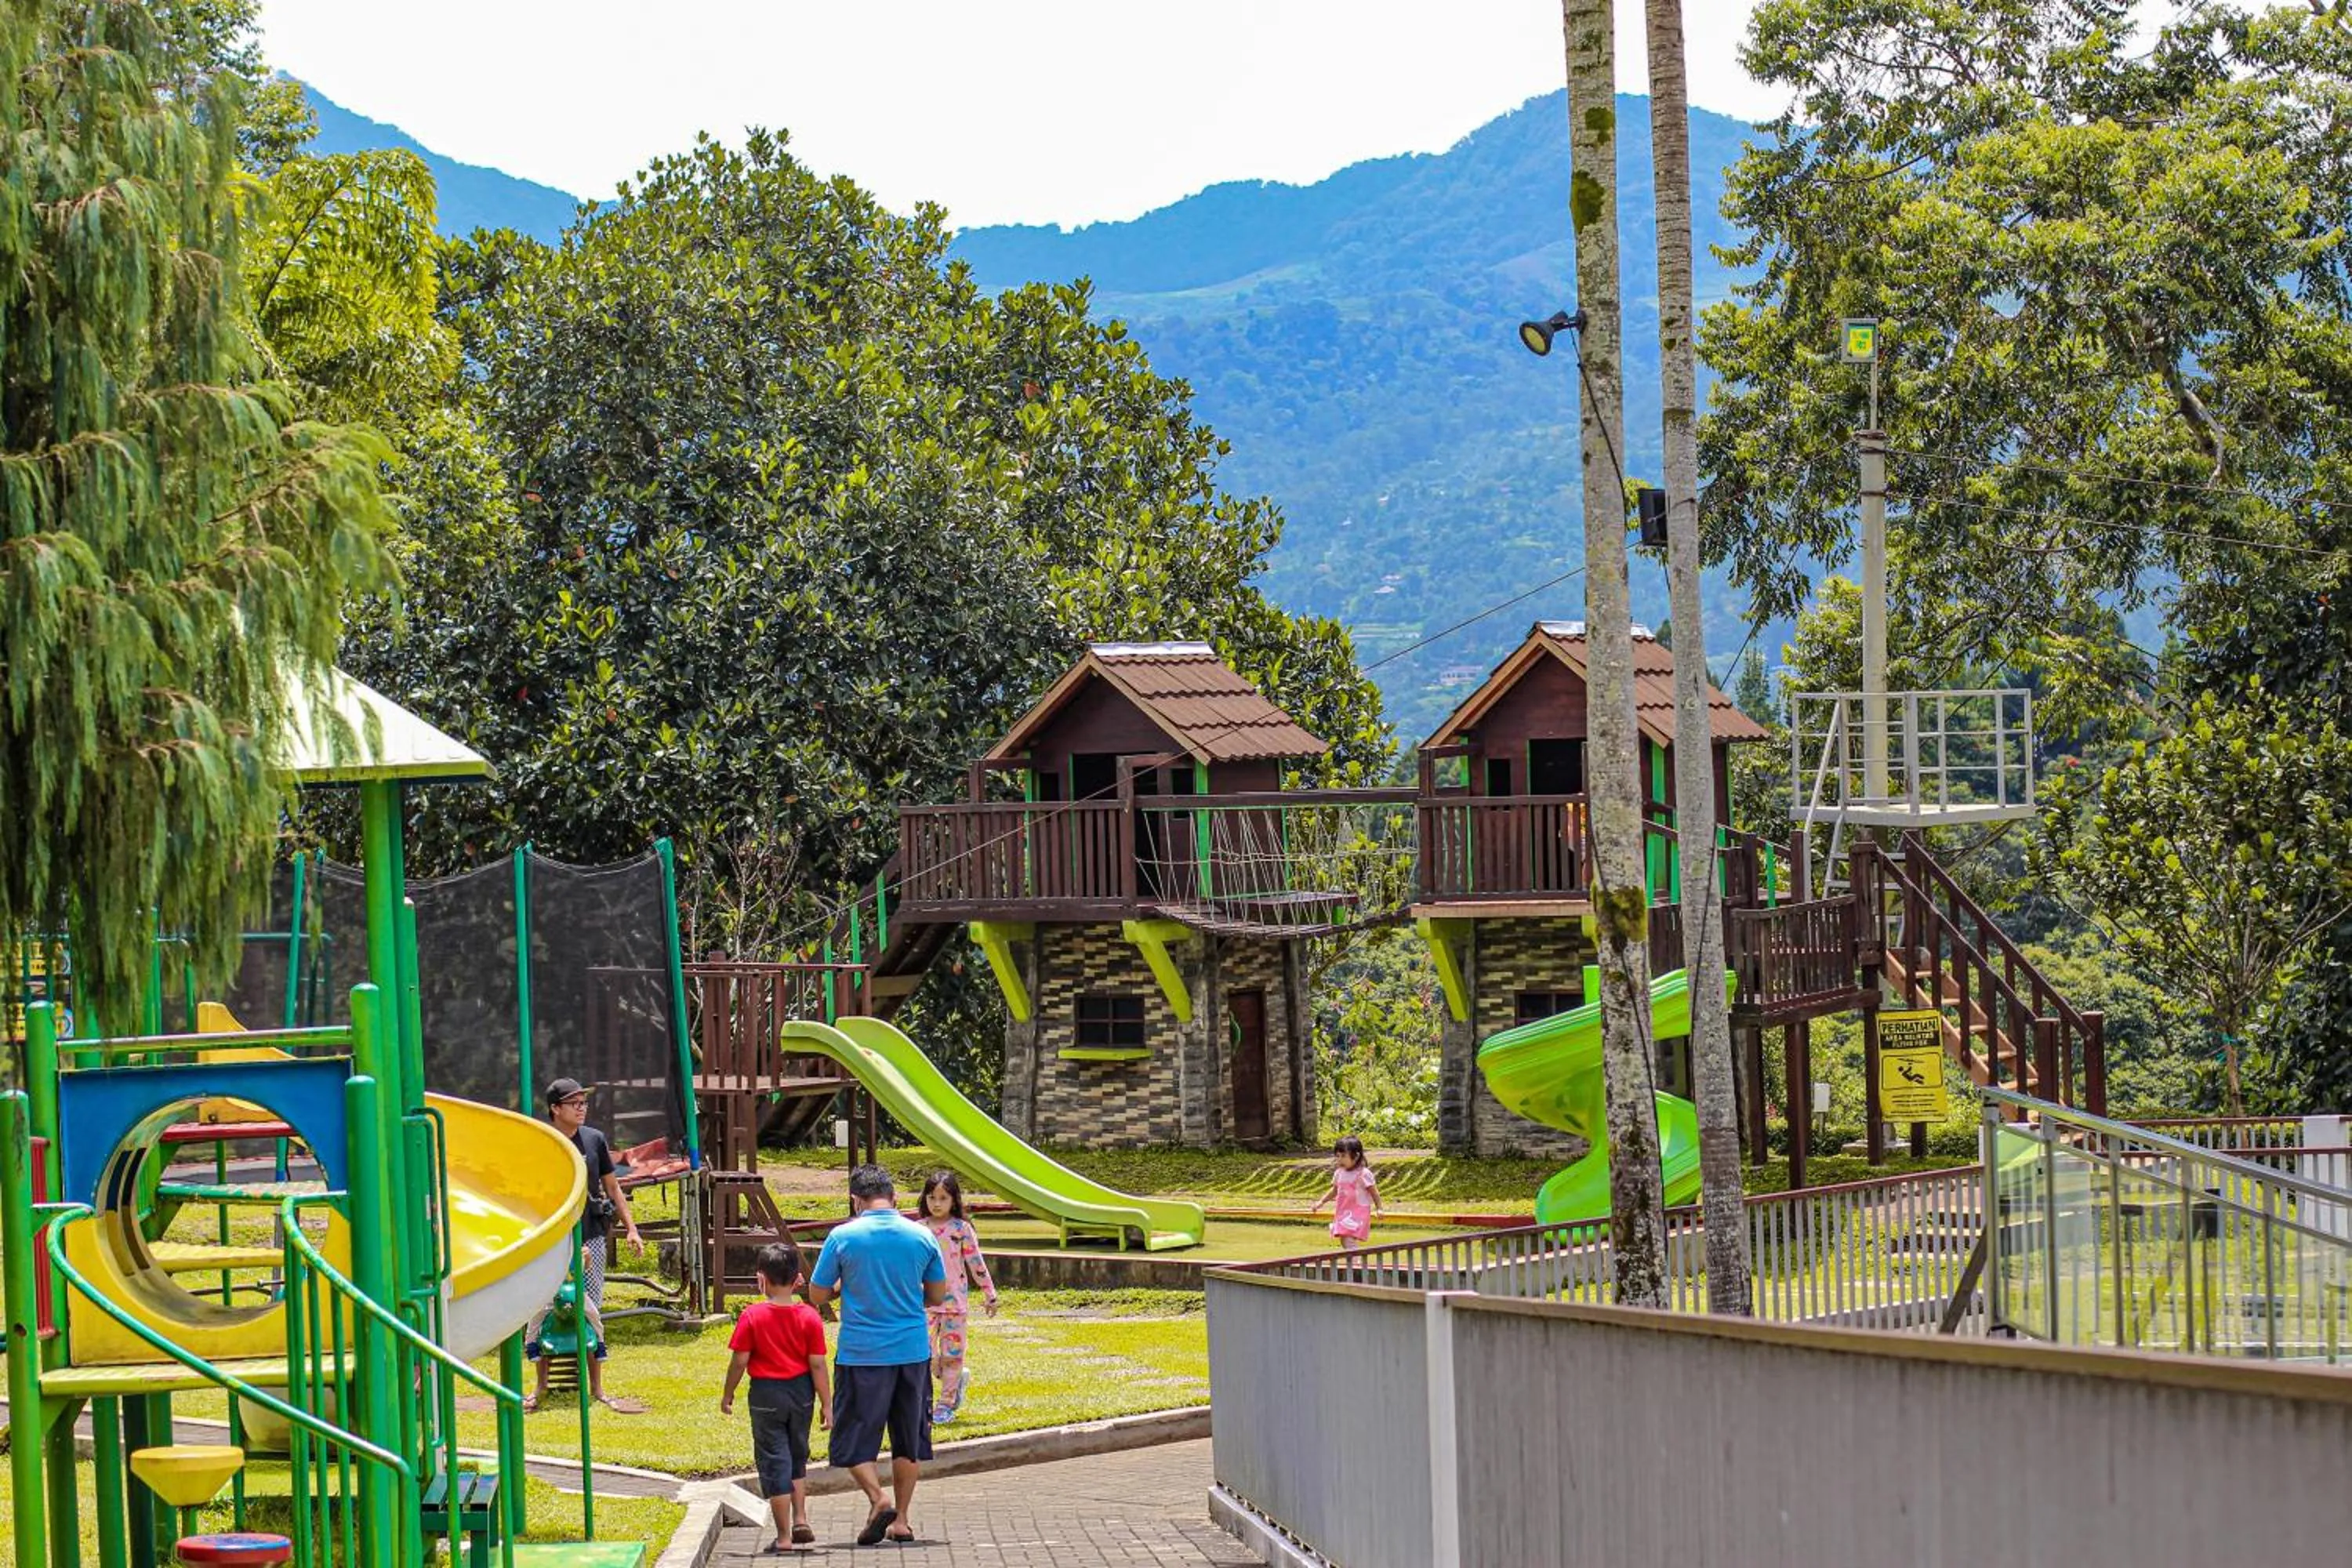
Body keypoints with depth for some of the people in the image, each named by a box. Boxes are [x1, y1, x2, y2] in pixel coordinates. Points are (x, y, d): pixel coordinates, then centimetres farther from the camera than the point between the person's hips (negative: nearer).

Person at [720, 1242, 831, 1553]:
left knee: (774, 1461, 3)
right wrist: (826, 1404, 1)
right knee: (797, 1457, 23)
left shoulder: (752, 1316, -13)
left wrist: (728, 1395, 5)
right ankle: (800, 1520, 20)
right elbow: (817, 1364, -6)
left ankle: (784, 1536, 4)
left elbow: (739, 1361, -10)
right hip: (801, 1393, 3)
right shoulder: (809, 1317, -7)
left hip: (766, 1394, -3)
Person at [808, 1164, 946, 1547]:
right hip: (913, 1351, 3)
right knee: (909, 1439, 13)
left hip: (861, 1354, -3)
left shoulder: (843, 1237, -8)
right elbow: (938, 1295, 10)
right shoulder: (921, 1236, 0)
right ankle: (902, 1518, 15)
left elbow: (817, 1296, -1)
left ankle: (877, 1499, -15)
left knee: (855, 1437, 6)